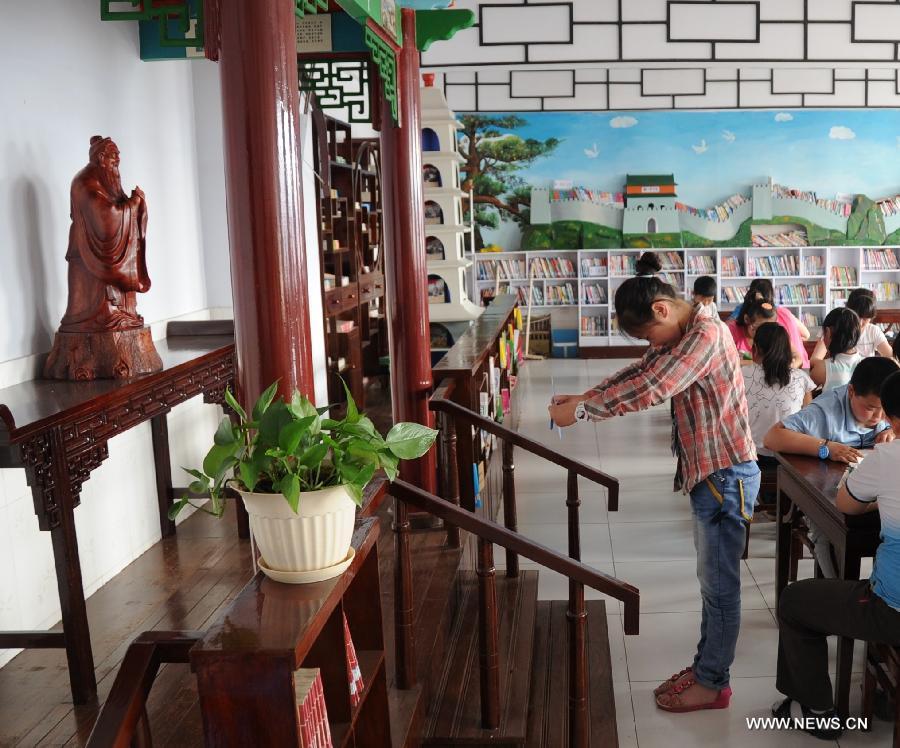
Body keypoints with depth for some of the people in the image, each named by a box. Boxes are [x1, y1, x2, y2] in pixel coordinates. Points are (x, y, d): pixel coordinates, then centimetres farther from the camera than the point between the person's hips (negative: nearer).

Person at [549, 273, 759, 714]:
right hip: (707, 474, 10)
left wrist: (580, 411, -23)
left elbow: (649, 389, -30)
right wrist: (584, 397, 2)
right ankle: (705, 666, 31)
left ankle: (713, 684, 16)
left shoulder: (706, 334, -22)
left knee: (719, 583, 3)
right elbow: (639, 372, 16)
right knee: (713, 580, 19)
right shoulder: (681, 336, 10)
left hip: (726, 475, -10)